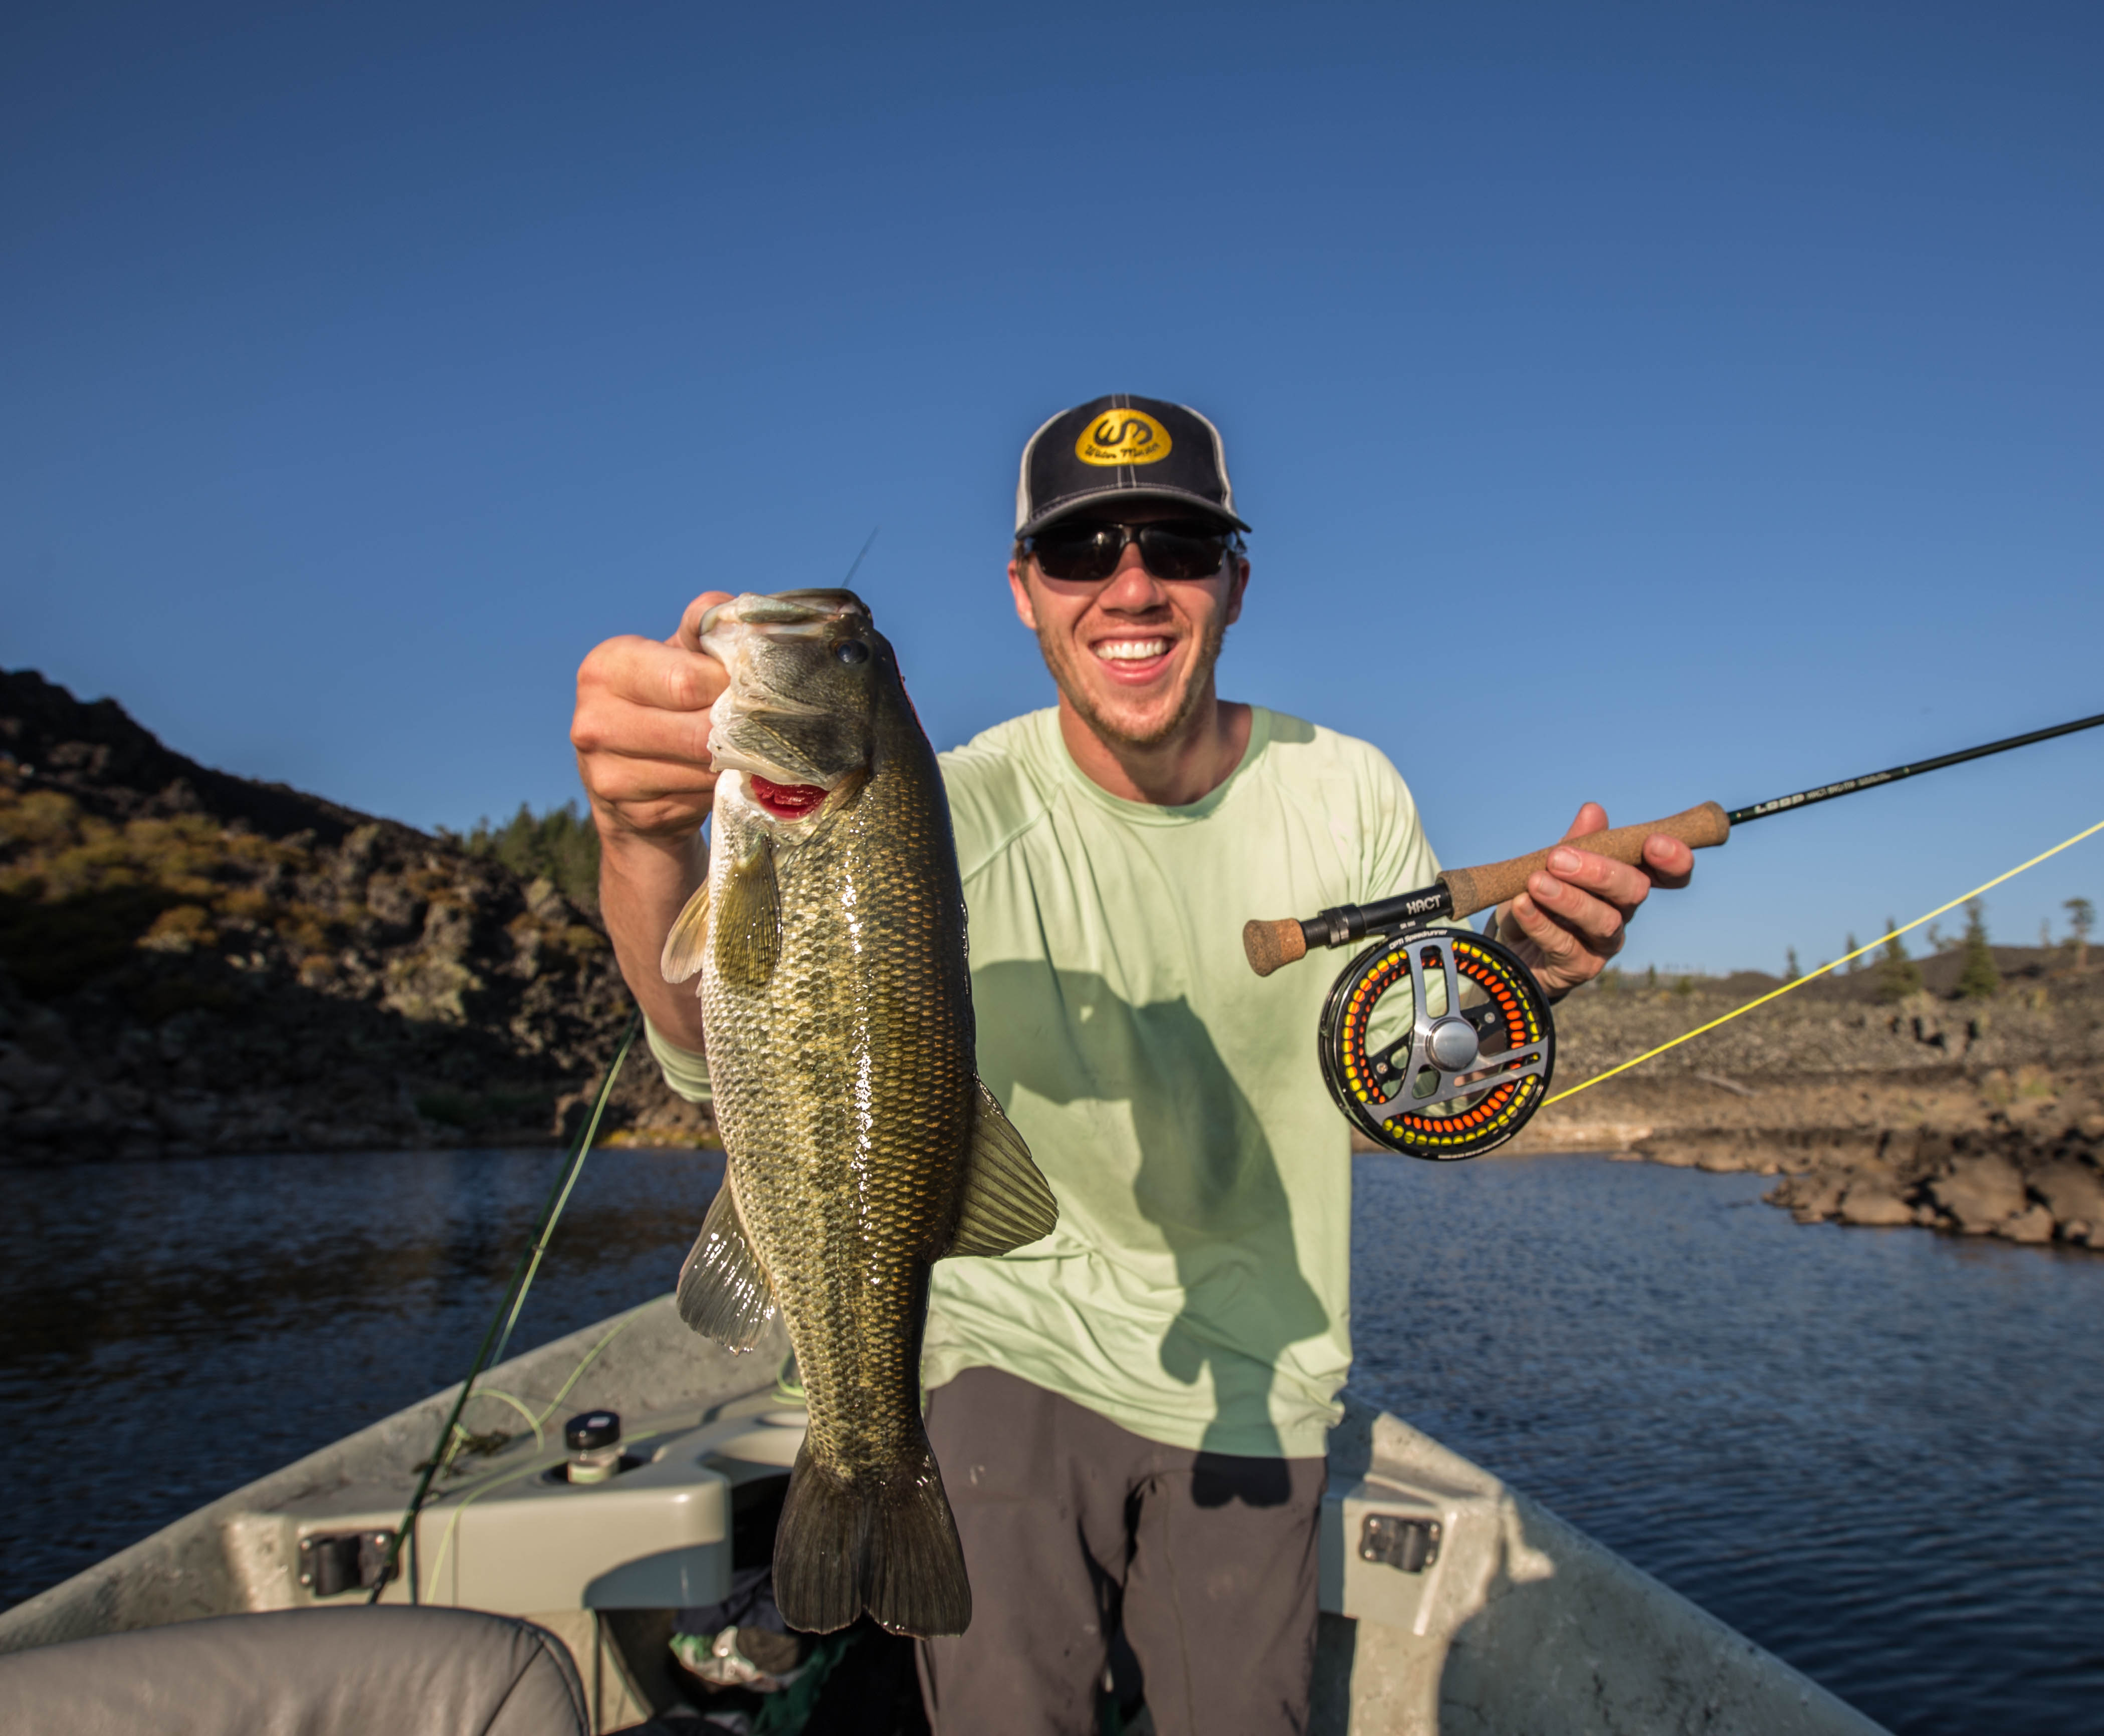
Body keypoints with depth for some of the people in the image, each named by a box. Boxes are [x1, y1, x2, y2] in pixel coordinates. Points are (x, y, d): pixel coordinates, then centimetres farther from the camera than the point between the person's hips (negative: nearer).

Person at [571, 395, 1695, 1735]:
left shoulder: (1343, 792, -9)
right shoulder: (959, 815, -20)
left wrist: (1524, 969, -29)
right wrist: (648, 837, -56)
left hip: (1255, 1385, 3)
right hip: (1013, 1351, -2)